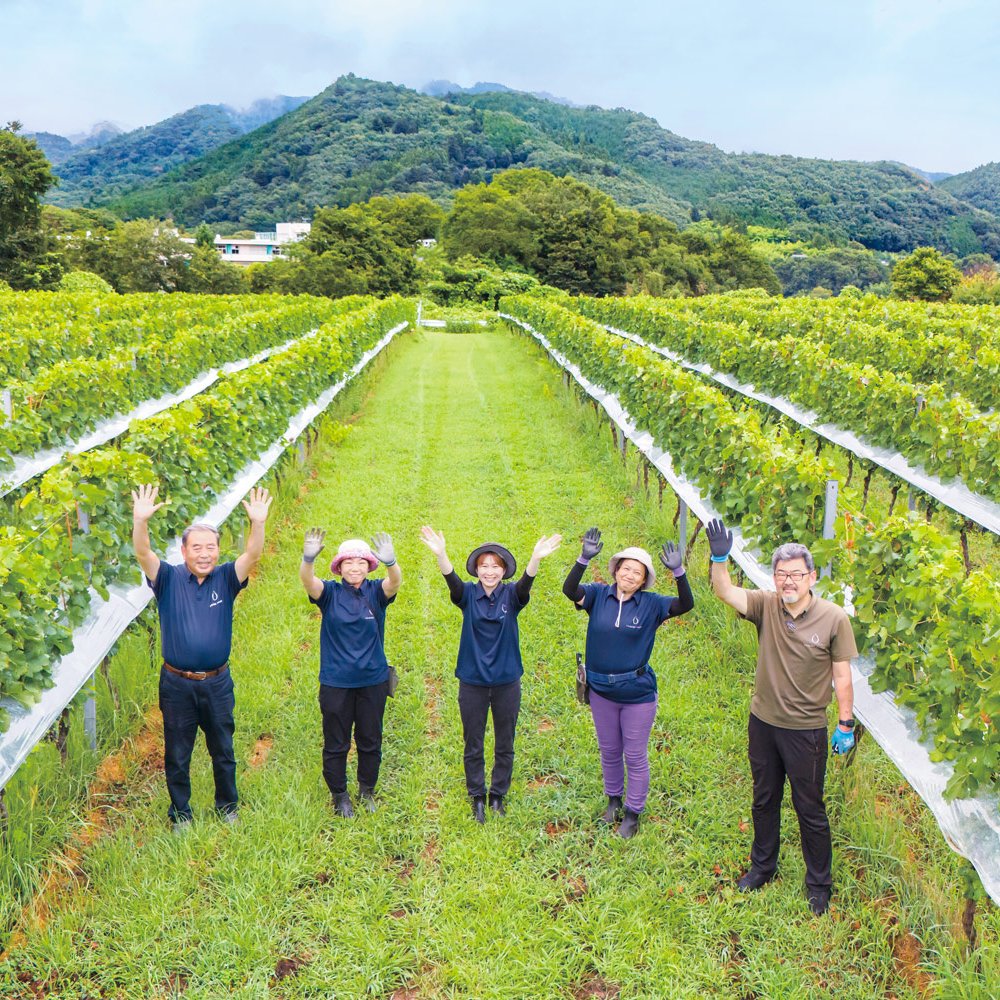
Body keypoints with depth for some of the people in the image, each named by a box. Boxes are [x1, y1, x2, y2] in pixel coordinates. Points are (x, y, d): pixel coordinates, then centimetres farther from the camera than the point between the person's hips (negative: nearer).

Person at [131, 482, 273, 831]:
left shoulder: (225, 579, -3)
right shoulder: (169, 579, -5)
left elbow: (252, 556, -19)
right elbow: (143, 555, -22)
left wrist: (258, 523, -38)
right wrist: (140, 521, -41)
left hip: (217, 683, 1)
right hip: (177, 684, -1)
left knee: (223, 750, 15)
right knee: (176, 754, 11)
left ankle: (227, 806, 34)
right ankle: (180, 813, 28)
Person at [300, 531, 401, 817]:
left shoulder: (376, 592, -5)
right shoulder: (330, 592, -6)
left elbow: (395, 581, -27)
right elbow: (307, 581, -27)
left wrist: (390, 561, -51)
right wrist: (308, 559, -50)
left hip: (373, 681, 1)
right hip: (335, 683, -1)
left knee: (370, 741, 14)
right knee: (336, 743, 10)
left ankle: (367, 791, 33)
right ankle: (339, 795, 27)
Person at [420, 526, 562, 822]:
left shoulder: (512, 595, -6)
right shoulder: (468, 594, -6)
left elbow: (526, 583, -27)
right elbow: (451, 580, -26)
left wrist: (536, 559, -50)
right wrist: (440, 554, -48)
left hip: (507, 681, 0)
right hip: (472, 681, 0)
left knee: (505, 746, 13)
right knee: (473, 746, 11)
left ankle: (498, 796, 30)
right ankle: (477, 797, 27)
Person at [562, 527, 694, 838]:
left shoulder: (651, 604, -9)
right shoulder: (599, 595, -6)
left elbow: (686, 604, -20)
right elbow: (570, 590, -22)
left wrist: (678, 571, -34)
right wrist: (584, 558, -36)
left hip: (638, 693, -2)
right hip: (601, 690, 2)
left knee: (635, 755, 10)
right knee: (609, 751, 20)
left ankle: (633, 813, 26)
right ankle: (613, 800, 42)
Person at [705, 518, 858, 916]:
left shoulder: (833, 618, -15)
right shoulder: (765, 606, -8)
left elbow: (842, 675, -9)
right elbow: (724, 592, -20)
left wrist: (845, 724, -7)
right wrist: (719, 558, -37)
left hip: (806, 730, -4)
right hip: (763, 722, 4)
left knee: (810, 809, 10)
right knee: (764, 800, 21)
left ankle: (819, 884, 29)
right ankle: (762, 867, 41)